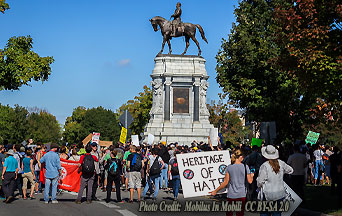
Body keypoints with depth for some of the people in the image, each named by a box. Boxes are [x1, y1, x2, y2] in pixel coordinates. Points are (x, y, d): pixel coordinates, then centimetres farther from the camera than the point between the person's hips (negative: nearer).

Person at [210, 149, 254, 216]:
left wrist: (215, 191, 2)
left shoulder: (229, 167, -4)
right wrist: (252, 175, 22)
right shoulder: (245, 167, -5)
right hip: (242, 195, 0)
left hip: (231, 195, 0)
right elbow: (250, 181, 0)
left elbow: (225, 183, -6)